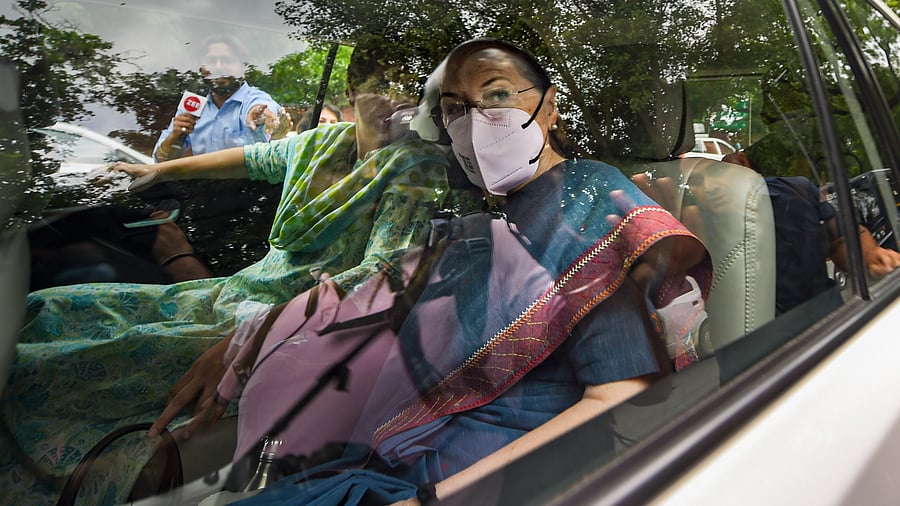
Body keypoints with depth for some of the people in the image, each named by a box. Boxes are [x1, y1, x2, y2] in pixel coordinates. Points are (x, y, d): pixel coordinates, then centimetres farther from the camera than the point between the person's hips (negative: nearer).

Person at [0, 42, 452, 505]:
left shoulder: (417, 163, -13)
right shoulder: (321, 141, 6)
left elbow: (383, 273, -26)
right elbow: (251, 159, 26)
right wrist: (162, 170, 39)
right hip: (236, 293, 8)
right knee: (42, 309, 10)